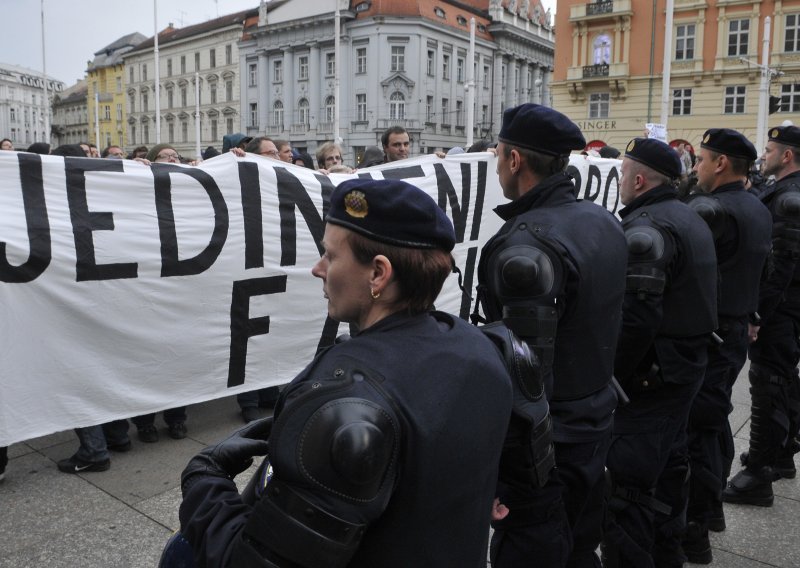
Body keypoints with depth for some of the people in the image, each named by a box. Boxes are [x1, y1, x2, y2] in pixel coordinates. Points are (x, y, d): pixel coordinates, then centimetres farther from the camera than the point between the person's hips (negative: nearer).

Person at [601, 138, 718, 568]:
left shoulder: (646, 229, -20)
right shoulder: (690, 219, 13)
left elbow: (636, 318, -27)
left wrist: (611, 375, -19)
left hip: (652, 374, -11)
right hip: (689, 364, 11)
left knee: (629, 484, -5)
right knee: (667, 464, 23)